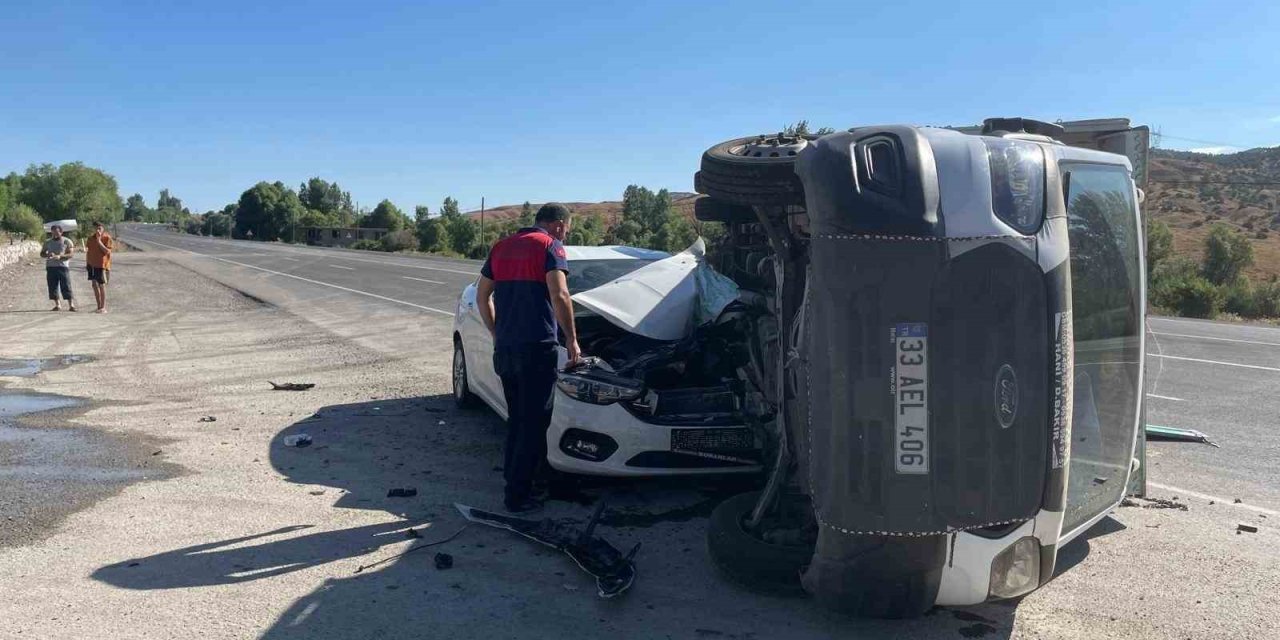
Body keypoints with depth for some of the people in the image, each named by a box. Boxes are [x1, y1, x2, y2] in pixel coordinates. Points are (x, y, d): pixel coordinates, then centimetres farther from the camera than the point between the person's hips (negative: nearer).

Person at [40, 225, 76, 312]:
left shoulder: (67, 241, 3)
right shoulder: (47, 242, 15)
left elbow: (70, 254, -6)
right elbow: (42, 254, 14)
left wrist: (60, 256, -22)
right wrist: (48, 255, -9)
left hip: (63, 266, -4)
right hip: (50, 267, 4)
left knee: (66, 287, -8)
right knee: (52, 287, 3)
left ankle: (71, 305, -7)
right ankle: (57, 305, 11)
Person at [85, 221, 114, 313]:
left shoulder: (107, 238, -6)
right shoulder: (90, 238, 10)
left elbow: (107, 251, -15)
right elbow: (88, 251, 17)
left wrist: (99, 241, -19)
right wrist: (87, 262, 12)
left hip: (102, 265, -6)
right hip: (92, 264, 6)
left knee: (101, 285, -4)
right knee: (94, 285, 8)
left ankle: (103, 307, 0)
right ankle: (99, 307, 16)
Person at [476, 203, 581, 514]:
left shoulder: (502, 246, 17)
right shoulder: (550, 246, -5)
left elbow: (482, 295, 20)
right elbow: (559, 296, -17)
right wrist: (571, 339, -8)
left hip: (504, 348, 7)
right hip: (536, 348, -7)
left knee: (517, 419, 19)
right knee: (534, 423, 0)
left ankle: (512, 482, 24)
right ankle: (518, 496, 2)